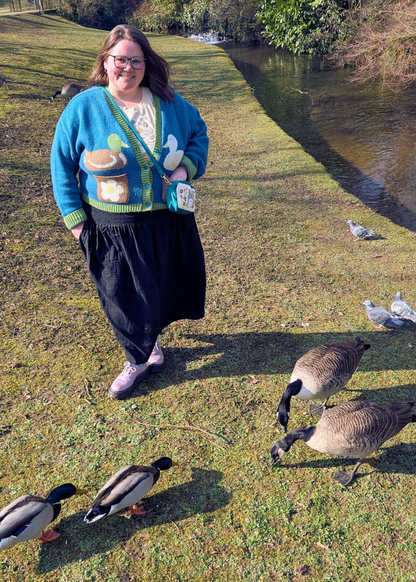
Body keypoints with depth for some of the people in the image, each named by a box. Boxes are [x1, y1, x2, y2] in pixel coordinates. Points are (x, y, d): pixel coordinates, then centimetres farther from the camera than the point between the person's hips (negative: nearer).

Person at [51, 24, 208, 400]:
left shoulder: (169, 103, 3)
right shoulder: (83, 107, -4)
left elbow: (199, 133, 17)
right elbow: (62, 164, 0)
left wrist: (187, 167, -3)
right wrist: (74, 217, -5)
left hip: (170, 221, 3)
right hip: (114, 227, -2)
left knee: (166, 287, 15)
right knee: (127, 297, 6)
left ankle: (151, 338, 46)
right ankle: (138, 359, 32)